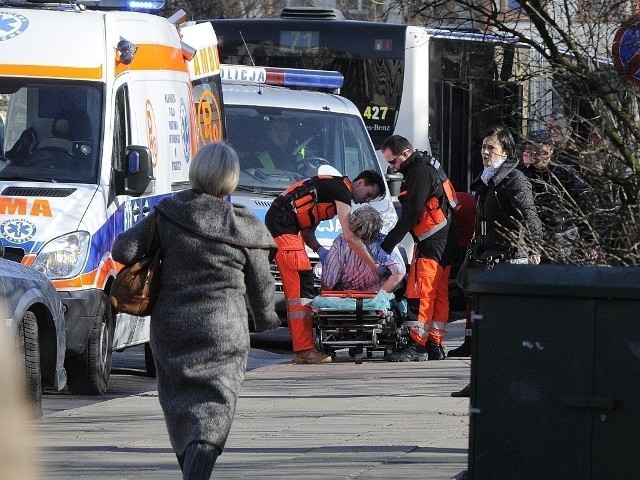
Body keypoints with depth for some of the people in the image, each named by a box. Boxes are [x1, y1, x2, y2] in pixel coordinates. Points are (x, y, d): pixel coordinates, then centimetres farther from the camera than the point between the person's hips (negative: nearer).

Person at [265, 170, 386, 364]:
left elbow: (307, 231, 22)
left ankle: (300, 347, 14)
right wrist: (375, 266, -10)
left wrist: (319, 249, 5)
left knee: (294, 288, 12)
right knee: (301, 286, -13)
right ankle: (304, 350, -17)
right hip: (283, 225, -11)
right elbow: (350, 237, -15)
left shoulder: (331, 186, 23)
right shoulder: (341, 190, -9)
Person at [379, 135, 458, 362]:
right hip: (445, 241, 11)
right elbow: (411, 213, 21)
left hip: (433, 241, -11)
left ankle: (416, 345, -12)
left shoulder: (421, 172, -15)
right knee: (438, 293, 10)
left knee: (420, 292, -11)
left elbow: (411, 215, -18)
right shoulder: (424, 167, 19)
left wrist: (386, 246, -14)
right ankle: (435, 345, 13)